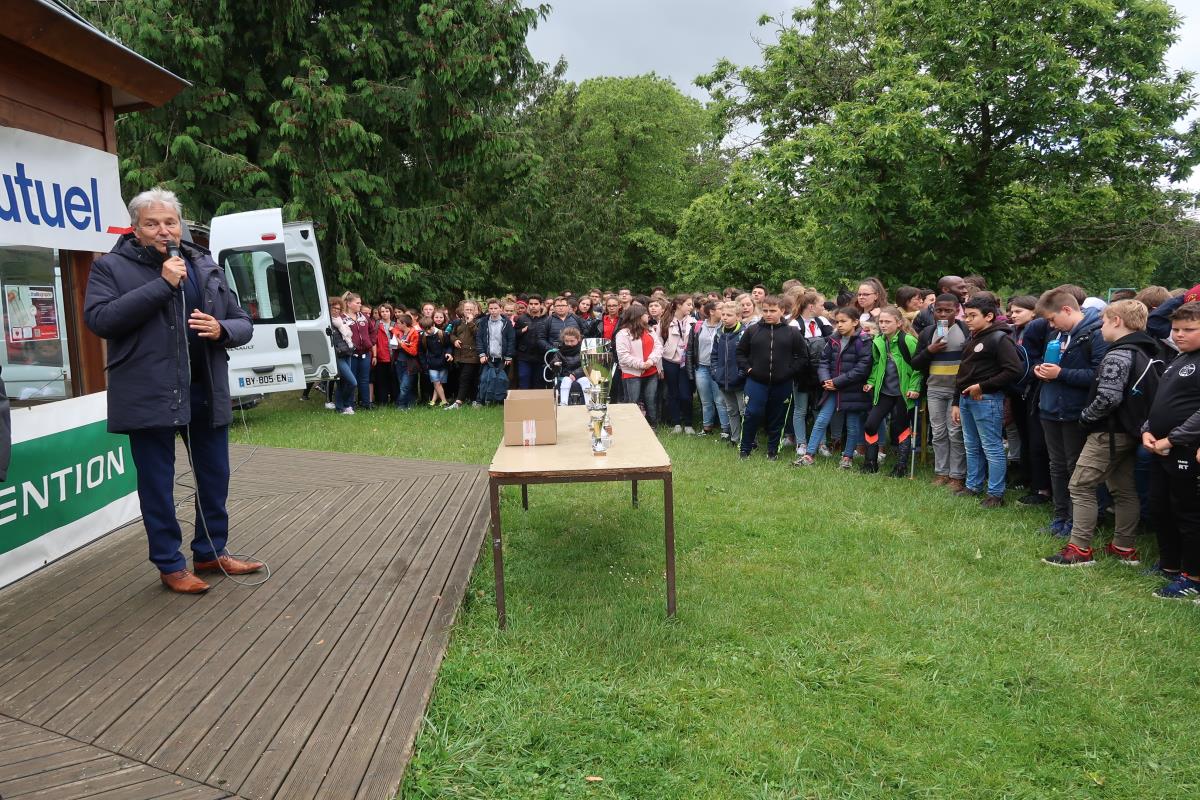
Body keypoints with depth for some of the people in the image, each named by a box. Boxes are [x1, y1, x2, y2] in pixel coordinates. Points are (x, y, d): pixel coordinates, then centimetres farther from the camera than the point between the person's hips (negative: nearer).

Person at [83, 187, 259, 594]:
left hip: (207, 393, 4)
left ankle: (211, 552, 31)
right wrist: (162, 284, -20)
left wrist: (221, 329, -12)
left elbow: (243, 324, 12)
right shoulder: (111, 267, -1)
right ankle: (170, 565, 20)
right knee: (157, 484, 6)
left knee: (215, 477, 14)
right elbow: (99, 319, -17)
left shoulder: (206, 267, 10)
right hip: (149, 396, -4)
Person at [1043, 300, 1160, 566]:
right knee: (1124, 490, 14)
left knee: (1081, 486, -4)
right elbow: (1147, 395, 15)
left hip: (1109, 432, -9)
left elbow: (1108, 397, -26)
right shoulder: (1146, 354, 10)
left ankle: (1080, 549, -3)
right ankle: (1124, 548, 21)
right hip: (1130, 431, 10)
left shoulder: (1118, 355, -19)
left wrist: (1086, 416, -11)